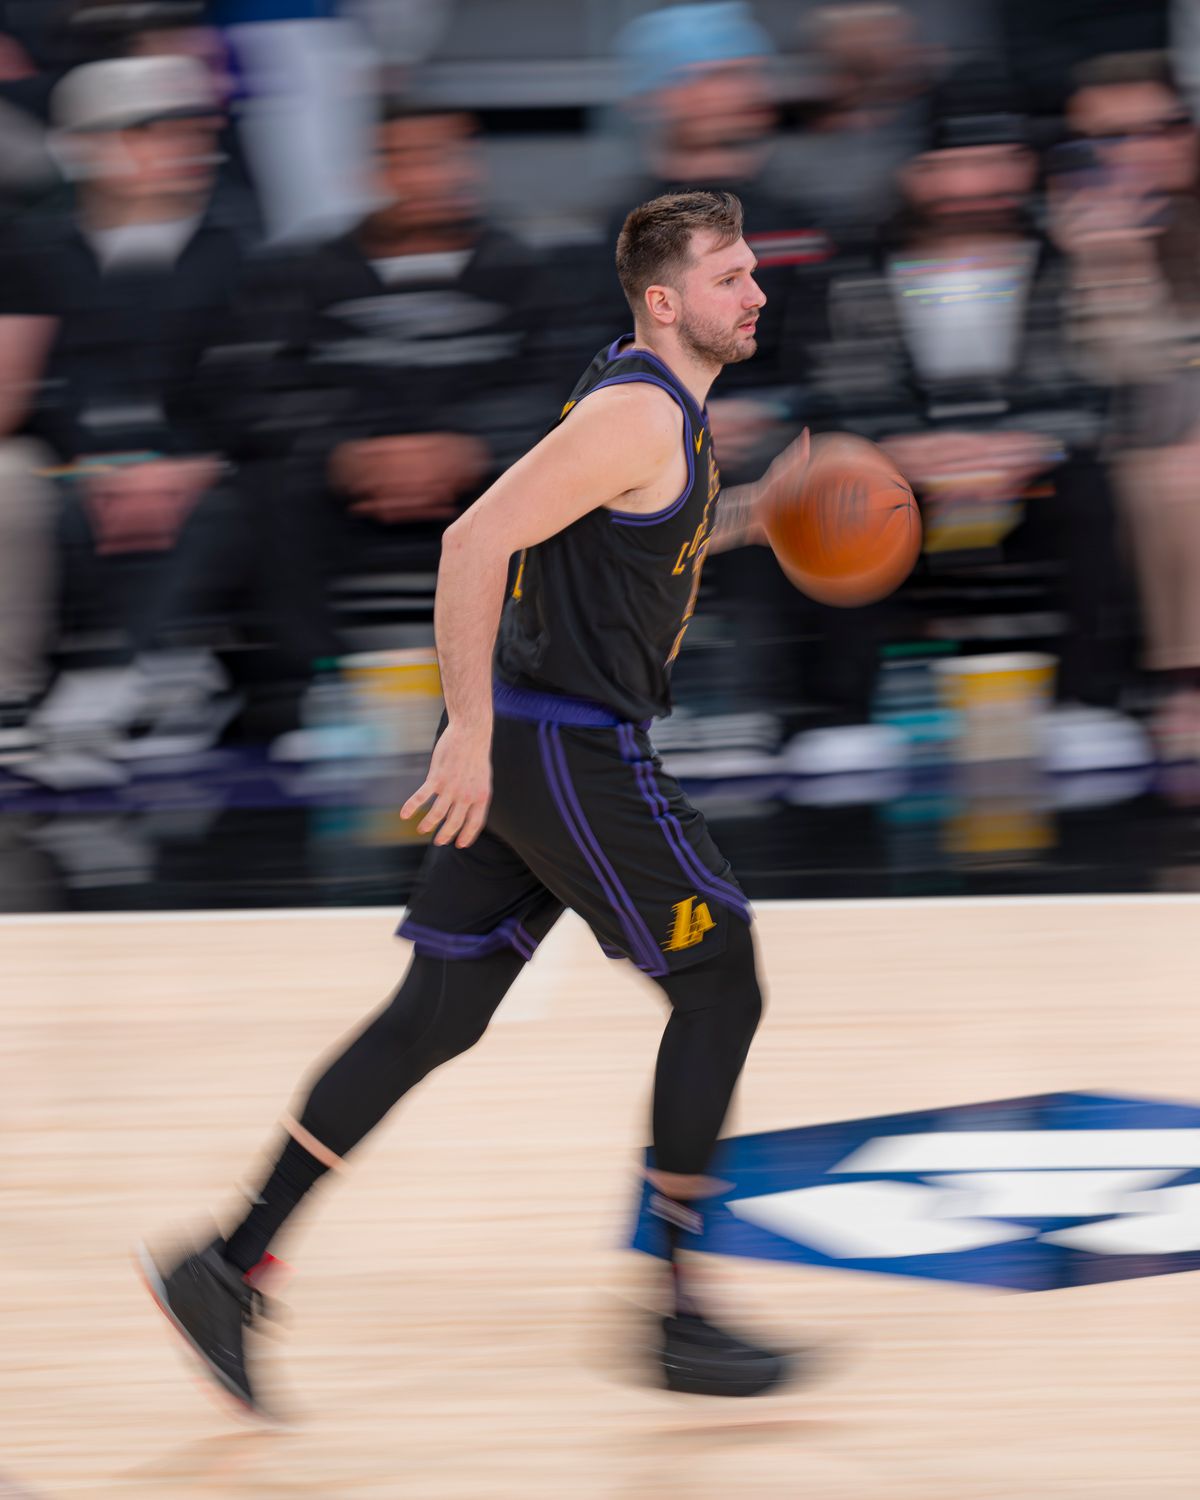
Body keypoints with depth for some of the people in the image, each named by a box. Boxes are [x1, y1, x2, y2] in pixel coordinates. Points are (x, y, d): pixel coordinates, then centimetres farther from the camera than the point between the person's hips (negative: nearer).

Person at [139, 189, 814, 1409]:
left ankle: (230, 1269, 7)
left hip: (526, 752, 10)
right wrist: (472, 735, -27)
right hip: (568, 750, -10)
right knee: (720, 990, -1)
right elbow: (479, 542, -25)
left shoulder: (662, 408, 15)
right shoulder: (636, 413, -16)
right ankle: (682, 1319, 5)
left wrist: (753, 510, 19)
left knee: (436, 1017, 8)